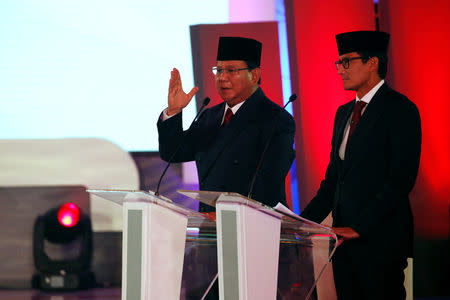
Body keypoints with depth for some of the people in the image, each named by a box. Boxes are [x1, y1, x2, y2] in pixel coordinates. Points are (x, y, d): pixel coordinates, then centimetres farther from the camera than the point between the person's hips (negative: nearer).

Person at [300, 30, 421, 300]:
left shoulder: (400, 109, -8)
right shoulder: (344, 113, 18)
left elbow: (401, 180, -15)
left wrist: (360, 227, -18)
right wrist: (305, 222, 6)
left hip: (379, 238, -7)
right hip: (345, 237, 7)